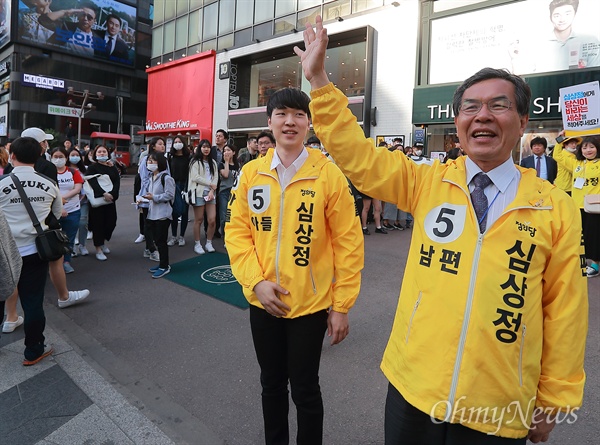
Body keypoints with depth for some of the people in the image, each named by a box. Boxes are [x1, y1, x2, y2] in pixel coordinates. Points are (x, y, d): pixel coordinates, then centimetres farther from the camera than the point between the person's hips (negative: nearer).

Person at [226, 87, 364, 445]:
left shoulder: (328, 174, -10)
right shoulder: (251, 173, -1)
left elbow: (348, 242, -9)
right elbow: (237, 230, 2)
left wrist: (342, 305, -8)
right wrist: (256, 281, -11)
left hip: (311, 304, -3)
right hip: (263, 302, 3)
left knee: (305, 388, 13)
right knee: (271, 383, 21)